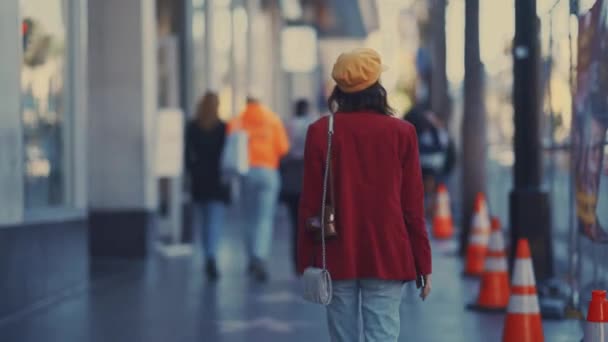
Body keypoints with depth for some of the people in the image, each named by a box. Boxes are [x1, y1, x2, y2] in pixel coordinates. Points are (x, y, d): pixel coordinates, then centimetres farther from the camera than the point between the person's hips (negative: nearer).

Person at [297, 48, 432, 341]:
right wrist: (423, 264, 6)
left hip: (336, 258, 1)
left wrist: (306, 261, 8)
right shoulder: (401, 133, -3)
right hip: (387, 257, -1)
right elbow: (413, 206, 0)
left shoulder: (320, 132, -2)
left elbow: (310, 203, 0)